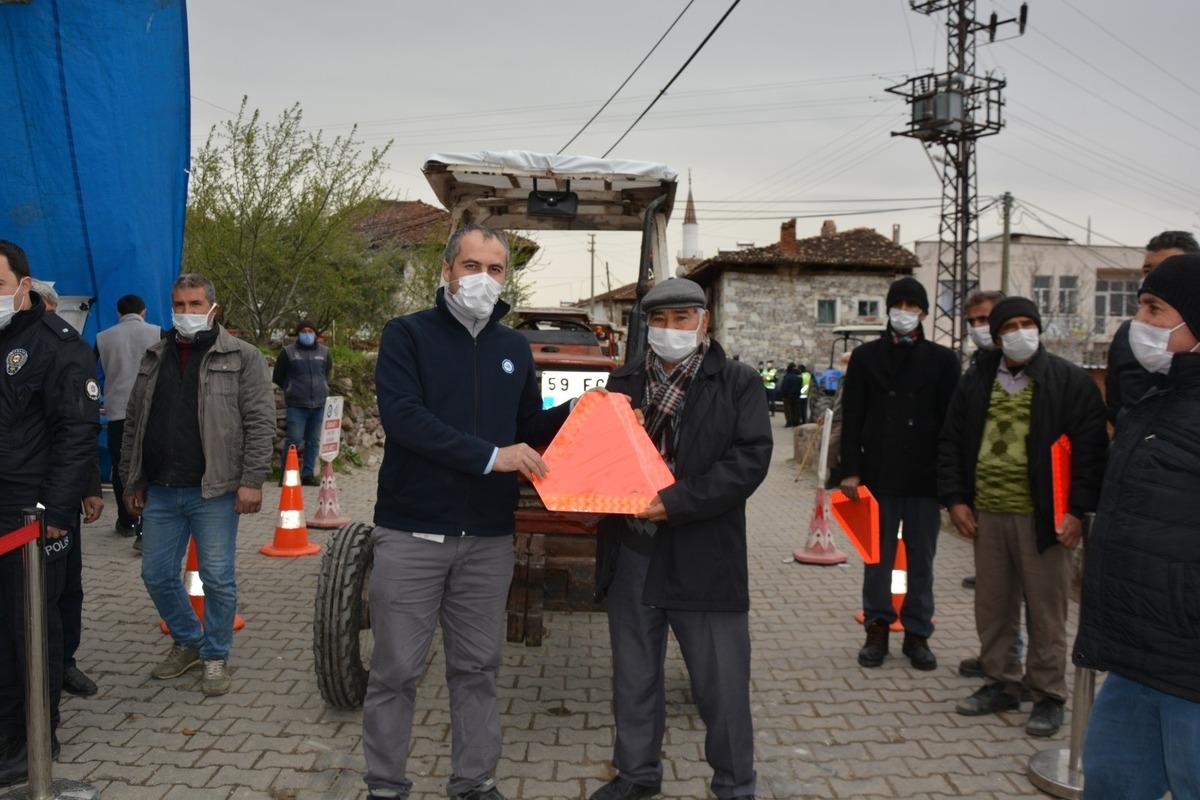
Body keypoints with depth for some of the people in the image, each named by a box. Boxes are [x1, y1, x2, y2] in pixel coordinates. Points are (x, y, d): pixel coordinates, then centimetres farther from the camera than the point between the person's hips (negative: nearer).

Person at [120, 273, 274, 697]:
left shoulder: (242, 357, -4)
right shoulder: (154, 358, 13)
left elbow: (261, 422, -9)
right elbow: (134, 423, 17)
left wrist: (251, 480, -15)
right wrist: (132, 480, 14)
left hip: (213, 491, -5)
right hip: (160, 491, 6)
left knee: (218, 579, 2)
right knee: (157, 575, 12)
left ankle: (215, 656, 20)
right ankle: (187, 641, 34)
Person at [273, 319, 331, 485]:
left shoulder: (324, 352, 9)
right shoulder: (288, 352, -1)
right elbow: (278, 377, 8)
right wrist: (291, 390, 13)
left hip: (319, 404, 4)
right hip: (297, 405, -4)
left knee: (314, 441, 8)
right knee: (294, 440, -8)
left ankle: (308, 474, 17)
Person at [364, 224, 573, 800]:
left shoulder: (515, 349, 11)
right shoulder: (407, 335, -4)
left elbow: (530, 430, 17)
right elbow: (401, 415, -18)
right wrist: (489, 456, -24)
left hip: (489, 538, 4)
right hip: (412, 534, -4)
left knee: (477, 668, 14)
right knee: (396, 670, 6)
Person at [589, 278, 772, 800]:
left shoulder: (738, 384, -3)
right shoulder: (624, 382, 10)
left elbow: (749, 459, -13)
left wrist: (677, 501, -21)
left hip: (702, 557, -4)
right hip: (630, 553, 4)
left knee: (721, 682, 6)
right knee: (633, 676, 17)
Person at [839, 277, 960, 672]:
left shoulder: (942, 359, 5)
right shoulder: (865, 356, 6)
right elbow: (851, 417, 3)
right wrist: (850, 470, -4)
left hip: (924, 477, 0)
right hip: (878, 474, 0)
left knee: (921, 559, 8)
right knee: (877, 557, 7)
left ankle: (917, 634, 20)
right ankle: (877, 629, 19)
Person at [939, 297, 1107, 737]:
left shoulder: (1070, 382, -2)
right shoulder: (976, 381, 9)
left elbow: (1090, 449, -4)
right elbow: (952, 441, 12)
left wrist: (1078, 510, -11)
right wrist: (955, 498, 4)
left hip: (1042, 517, -4)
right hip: (986, 515, 4)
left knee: (1046, 611, 4)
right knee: (992, 606, 13)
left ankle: (1048, 696, 18)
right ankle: (1000, 683, 29)